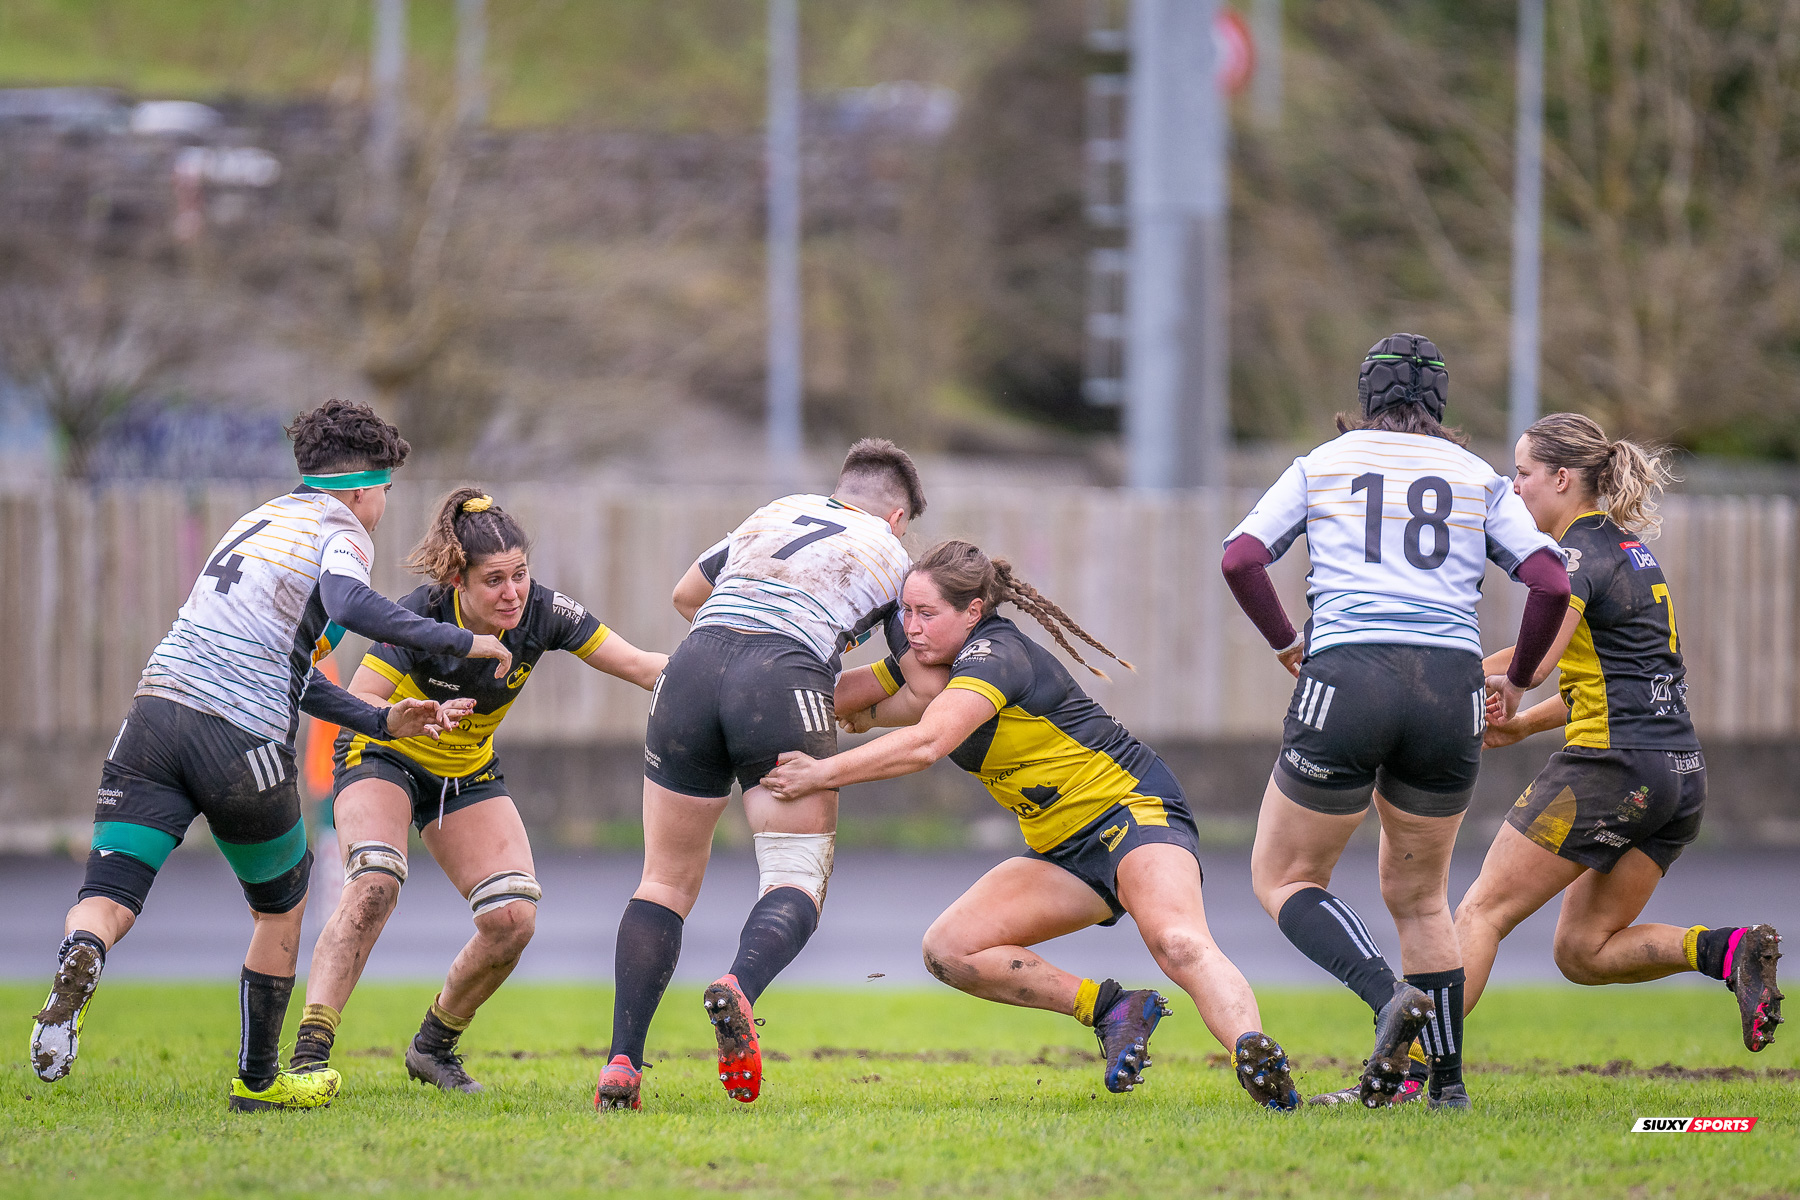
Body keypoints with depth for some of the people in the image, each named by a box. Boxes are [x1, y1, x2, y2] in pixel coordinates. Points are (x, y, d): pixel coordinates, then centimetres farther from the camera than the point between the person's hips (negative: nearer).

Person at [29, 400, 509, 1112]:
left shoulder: (259, 522, 29)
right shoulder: (341, 533, 4)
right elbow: (348, 605, -20)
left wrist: (383, 721, 31)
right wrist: (462, 643, -12)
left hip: (156, 711, 5)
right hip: (243, 744, -5)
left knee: (106, 902, -4)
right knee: (283, 904, 19)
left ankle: (79, 960, -39)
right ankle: (257, 1081, 27)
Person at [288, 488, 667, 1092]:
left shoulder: (543, 612, -20)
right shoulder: (421, 615, -30)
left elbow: (640, 666, -18)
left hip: (469, 772, 5)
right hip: (384, 756, -5)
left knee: (513, 919, -11)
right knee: (374, 884, -32)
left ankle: (433, 1045, 13)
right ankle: (309, 1053, -35)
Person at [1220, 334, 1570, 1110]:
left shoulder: (1321, 466, 13)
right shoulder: (1479, 480, 15)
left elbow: (1241, 558, 2)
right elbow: (1552, 584, 4)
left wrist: (1286, 644, 16)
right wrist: (1518, 681, 18)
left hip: (1345, 680, -2)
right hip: (1451, 684, 2)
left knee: (1282, 878, 11)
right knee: (1419, 894, 19)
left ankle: (1389, 997, -14)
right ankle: (1447, 1080, 14)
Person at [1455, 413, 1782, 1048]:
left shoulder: (1579, 553, -9)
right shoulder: (1631, 549, 20)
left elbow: (1533, 660, -25)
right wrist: (1522, 724, 15)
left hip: (1610, 767, -9)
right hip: (1681, 775, 9)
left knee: (1480, 913, -3)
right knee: (1581, 952, 12)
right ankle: (1729, 949, -7)